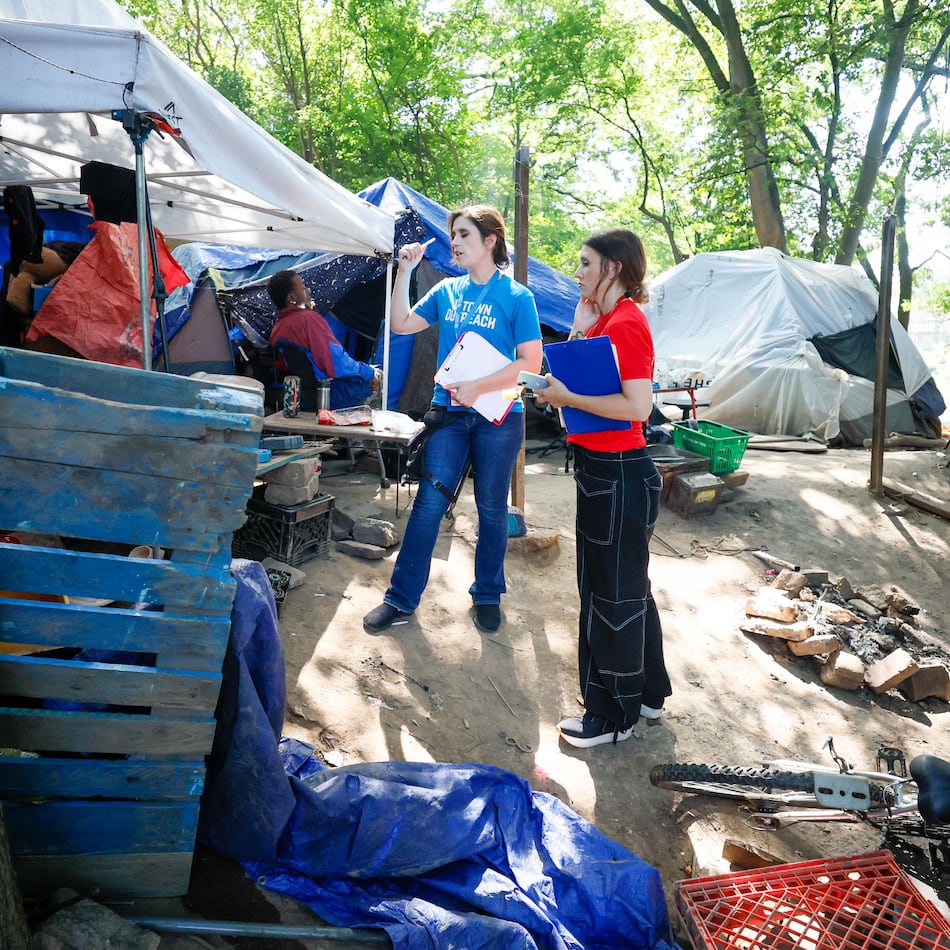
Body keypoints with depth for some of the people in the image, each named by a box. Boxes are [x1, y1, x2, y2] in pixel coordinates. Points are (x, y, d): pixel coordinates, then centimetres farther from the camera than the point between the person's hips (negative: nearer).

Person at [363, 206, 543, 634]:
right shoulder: (447, 290, 7)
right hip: (449, 412, 3)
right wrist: (404, 272, -1)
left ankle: (487, 595, 26)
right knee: (428, 503, 1)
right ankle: (401, 598, 10)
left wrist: (477, 387, -19)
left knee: (491, 508, 9)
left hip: (498, 416, -3)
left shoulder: (516, 297, -6)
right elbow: (401, 325, 8)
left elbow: (530, 362, -10)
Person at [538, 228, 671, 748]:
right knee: (626, 587, 20)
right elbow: (586, 377, 12)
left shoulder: (626, 323, -17)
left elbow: (637, 405, -26)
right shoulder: (605, 319, 13)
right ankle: (646, 693, 37)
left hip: (617, 475, -10)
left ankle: (613, 714, 19)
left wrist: (567, 397, -19)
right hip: (606, 470, 10)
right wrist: (580, 330, 3)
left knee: (612, 593, 2)